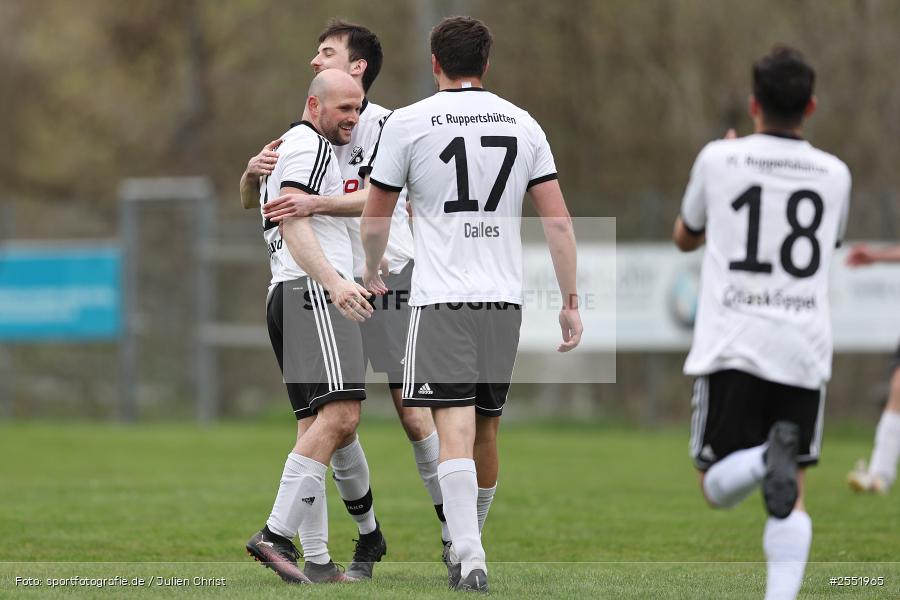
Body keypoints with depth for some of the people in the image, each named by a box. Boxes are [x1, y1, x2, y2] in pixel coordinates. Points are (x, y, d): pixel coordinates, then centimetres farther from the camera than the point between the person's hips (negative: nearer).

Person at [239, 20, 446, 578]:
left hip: (389, 278, -5)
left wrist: (316, 204, -38)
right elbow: (251, 203, 11)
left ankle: (451, 528, 6)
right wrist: (254, 171, -12)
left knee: (414, 415, -6)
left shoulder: (387, 126, -8)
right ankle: (367, 536, 13)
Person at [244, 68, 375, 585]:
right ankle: (277, 534, -28)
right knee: (340, 417, -21)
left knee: (317, 427, 5)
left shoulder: (289, 147, 28)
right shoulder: (311, 147, -6)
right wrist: (335, 282, -31)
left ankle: (316, 560, 0)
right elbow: (294, 226, -19)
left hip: (287, 298, 11)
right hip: (313, 295, -11)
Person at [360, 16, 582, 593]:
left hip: (441, 300, -4)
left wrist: (372, 273, 26)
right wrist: (571, 302, 9)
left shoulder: (409, 123, -1)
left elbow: (376, 220, 7)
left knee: (454, 427, -11)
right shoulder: (524, 125, 8)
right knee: (486, 429, 15)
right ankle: (466, 546, 29)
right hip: (506, 300, 4)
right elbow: (559, 222, 5)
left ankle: (471, 557, -25)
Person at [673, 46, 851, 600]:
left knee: (718, 486, 4)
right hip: (805, 349, 2)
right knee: (793, 497, 7)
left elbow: (686, 238, 19)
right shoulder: (835, 175, 6)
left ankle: (766, 458, -29)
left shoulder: (719, 159, 1)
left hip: (733, 346, -2)